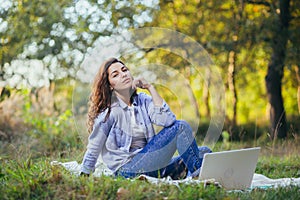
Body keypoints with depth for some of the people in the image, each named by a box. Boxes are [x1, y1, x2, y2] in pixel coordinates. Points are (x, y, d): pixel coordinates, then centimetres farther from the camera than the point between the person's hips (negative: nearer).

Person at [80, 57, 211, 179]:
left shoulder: (143, 100, 8)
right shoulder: (107, 111, -6)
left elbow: (168, 120, -9)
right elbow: (94, 148, -2)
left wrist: (150, 88, -7)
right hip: (127, 169, -6)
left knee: (204, 152, 0)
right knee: (181, 127, -15)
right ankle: (196, 173, -7)